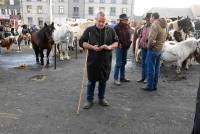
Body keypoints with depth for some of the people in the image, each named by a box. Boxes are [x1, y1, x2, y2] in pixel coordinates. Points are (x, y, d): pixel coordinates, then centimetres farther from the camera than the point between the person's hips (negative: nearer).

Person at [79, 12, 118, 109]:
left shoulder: (110, 30, 5)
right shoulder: (89, 30, -1)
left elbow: (116, 42, 10)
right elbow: (81, 42, -1)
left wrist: (110, 47, -12)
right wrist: (92, 47, -16)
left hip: (106, 61, 2)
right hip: (92, 60, -2)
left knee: (103, 81, 13)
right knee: (91, 81, 8)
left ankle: (101, 98, 31)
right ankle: (89, 100, 23)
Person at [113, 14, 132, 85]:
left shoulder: (127, 26, 8)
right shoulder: (117, 27, -12)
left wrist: (129, 42, 7)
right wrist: (119, 43, -13)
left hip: (126, 47, 7)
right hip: (119, 47, -7)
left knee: (124, 62, 14)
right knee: (118, 63, -6)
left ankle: (122, 77, 26)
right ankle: (116, 79, 3)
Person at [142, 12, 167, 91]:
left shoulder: (155, 25, -17)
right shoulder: (163, 26, 12)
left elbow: (152, 38, -24)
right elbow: (164, 37, 19)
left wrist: (149, 46, -10)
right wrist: (160, 44, 14)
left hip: (153, 49, -9)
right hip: (159, 49, 9)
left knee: (150, 68, -1)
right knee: (156, 68, 13)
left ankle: (150, 86, 5)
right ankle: (154, 86, 21)